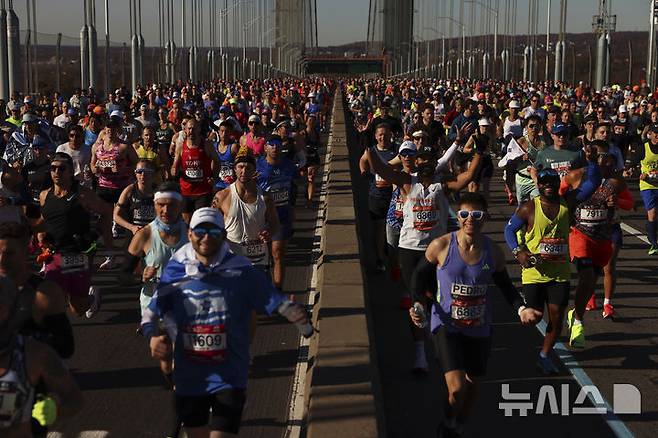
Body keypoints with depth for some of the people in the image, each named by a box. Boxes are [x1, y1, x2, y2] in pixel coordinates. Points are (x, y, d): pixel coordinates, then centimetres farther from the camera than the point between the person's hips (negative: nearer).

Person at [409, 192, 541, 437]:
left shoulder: (493, 252, -6)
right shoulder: (440, 246, -14)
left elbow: (505, 285, 9)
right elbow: (420, 276, 0)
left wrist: (521, 309, -7)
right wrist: (419, 303, -17)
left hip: (480, 328, 4)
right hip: (447, 326, -3)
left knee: (472, 385, 15)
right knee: (457, 387, -16)